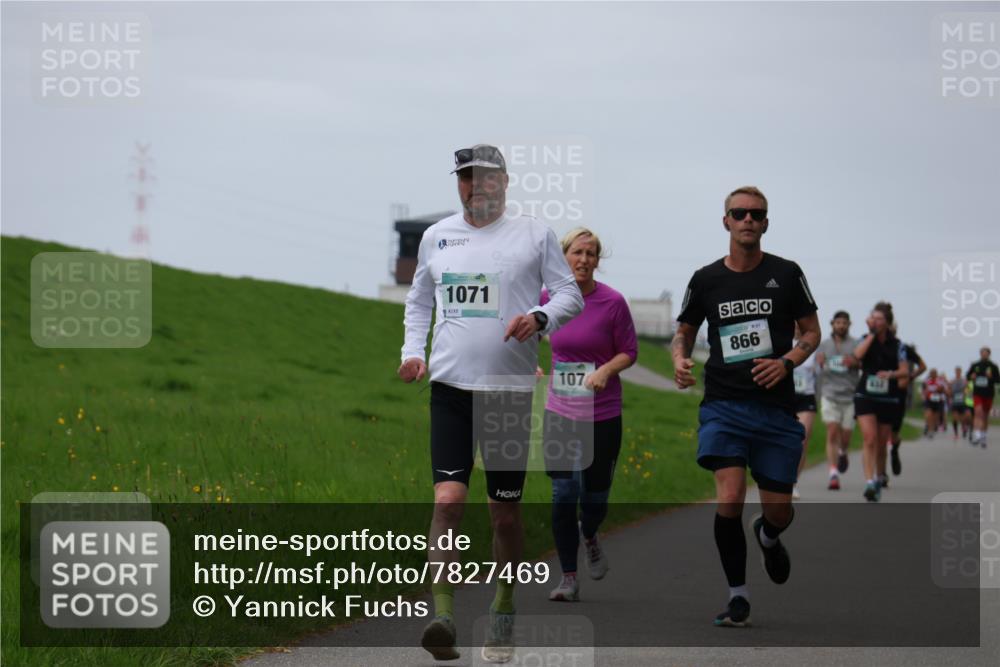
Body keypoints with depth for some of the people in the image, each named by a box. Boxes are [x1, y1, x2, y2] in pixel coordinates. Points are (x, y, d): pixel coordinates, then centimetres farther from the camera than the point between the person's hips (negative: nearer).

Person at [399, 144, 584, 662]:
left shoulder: (534, 234, 4)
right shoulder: (436, 237, 13)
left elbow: (570, 294, 4)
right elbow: (419, 300, 24)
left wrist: (540, 318, -16)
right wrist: (413, 351, 9)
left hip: (510, 387, -1)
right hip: (449, 385, 1)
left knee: (505, 508, 4)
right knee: (448, 498, -12)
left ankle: (503, 612, 20)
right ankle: (442, 615, -17)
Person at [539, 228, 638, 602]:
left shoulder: (612, 302, -9)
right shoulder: (548, 298, -3)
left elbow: (629, 352, -1)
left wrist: (606, 370, -18)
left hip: (602, 415, -1)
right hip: (560, 413, 1)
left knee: (594, 497, 6)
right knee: (563, 494, -5)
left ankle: (589, 537, 42)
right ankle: (569, 579, 4)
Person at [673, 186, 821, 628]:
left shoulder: (786, 274, 3)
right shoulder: (706, 279, 5)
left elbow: (811, 331, 9)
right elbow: (684, 330, 17)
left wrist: (786, 361, -10)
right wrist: (680, 360, -5)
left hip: (776, 408, 0)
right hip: (723, 405, 0)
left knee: (779, 511, 3)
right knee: (729, 499, -17)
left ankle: (767, 536, 43)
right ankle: (738, 597, -2)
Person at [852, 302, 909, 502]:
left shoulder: (896, 345, 3)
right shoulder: (866, 340, 3)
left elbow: (905, 371, -2)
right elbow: (857, 355, -18)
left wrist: (891, 374, -23)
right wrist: (872, 334, -14)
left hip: (888, 400, 1)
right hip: (865, 397, -1)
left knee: (881, 443, 9)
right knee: (870, 439, -17)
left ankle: (877, 478, 29)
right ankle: (870, 482, -22)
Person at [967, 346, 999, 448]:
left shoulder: (993, 367, 1)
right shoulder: (975, 366, 5)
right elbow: (967, 375, 14)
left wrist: (991, 377, -20)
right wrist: (971, 377, -9)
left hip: (988, 394, 1)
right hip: (977, 393, -1)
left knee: (985, 416, 10)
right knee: (978, 412, -19)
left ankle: (983, 437, 24)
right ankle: (977, 435, -27)